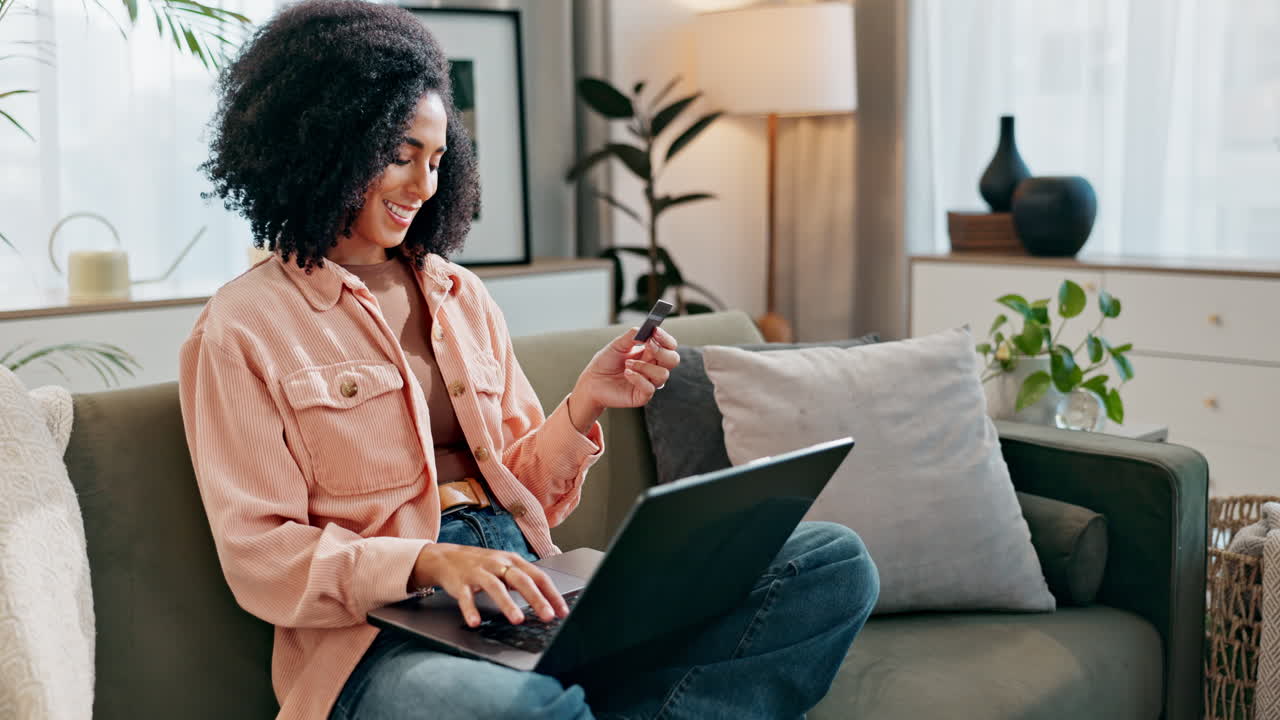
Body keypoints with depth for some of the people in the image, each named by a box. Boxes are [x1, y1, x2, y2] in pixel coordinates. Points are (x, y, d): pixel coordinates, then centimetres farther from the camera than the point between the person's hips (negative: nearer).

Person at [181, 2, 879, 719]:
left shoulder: (465, 298, 17)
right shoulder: (242, 328, 2)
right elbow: (259, 557, -5)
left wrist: (582, 407, -1)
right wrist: (427, 562, -21)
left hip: (524, 595, 6)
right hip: (381, 631, -6)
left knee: (834, 560, -11)